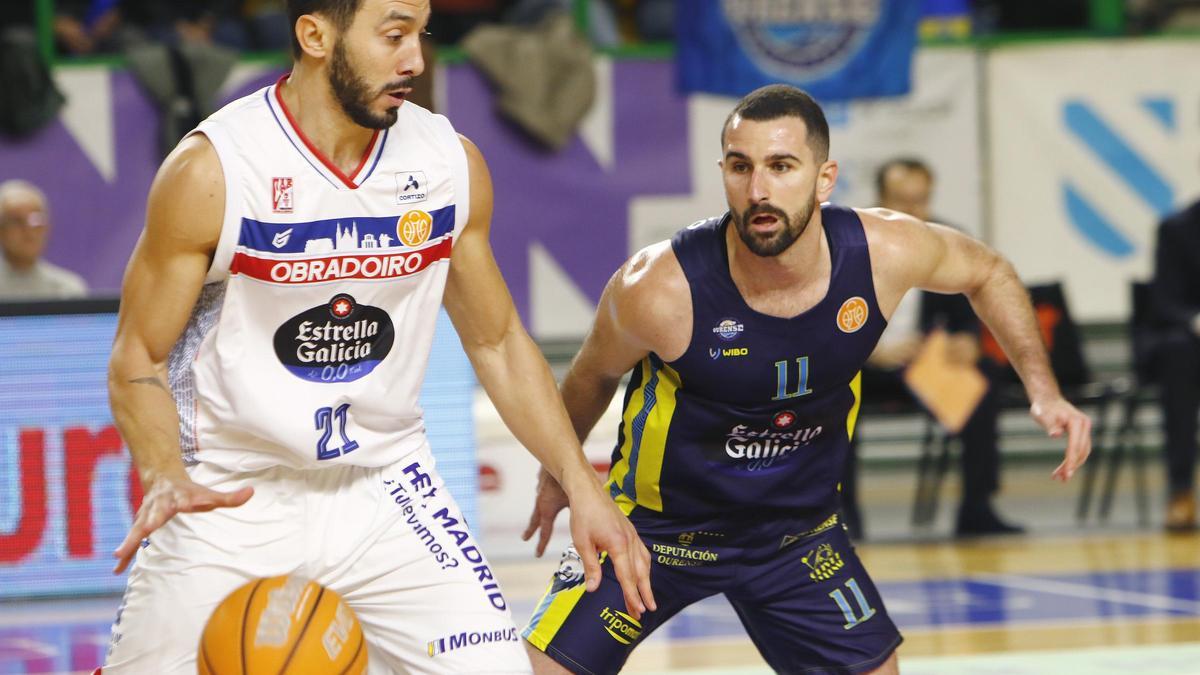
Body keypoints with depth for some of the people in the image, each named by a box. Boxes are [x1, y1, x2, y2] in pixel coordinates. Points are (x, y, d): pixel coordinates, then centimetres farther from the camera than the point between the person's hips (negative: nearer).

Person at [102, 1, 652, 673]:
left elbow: (498, 343, 9)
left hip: (384, 488, 3)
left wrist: (584, 489, 2)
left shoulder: (452, 163, -3)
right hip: (231, 493, -3)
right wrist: (166, 481, -28)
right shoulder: (210, 170, -16)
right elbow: (139, 355, -9)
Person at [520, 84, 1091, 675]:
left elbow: (986, 272, 3)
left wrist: (1042, 389, -6)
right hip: (660, 526, -3)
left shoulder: (884, 253, -21)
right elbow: (594, 373, -6)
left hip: (798, 530, 3)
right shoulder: (659, 289, -29)